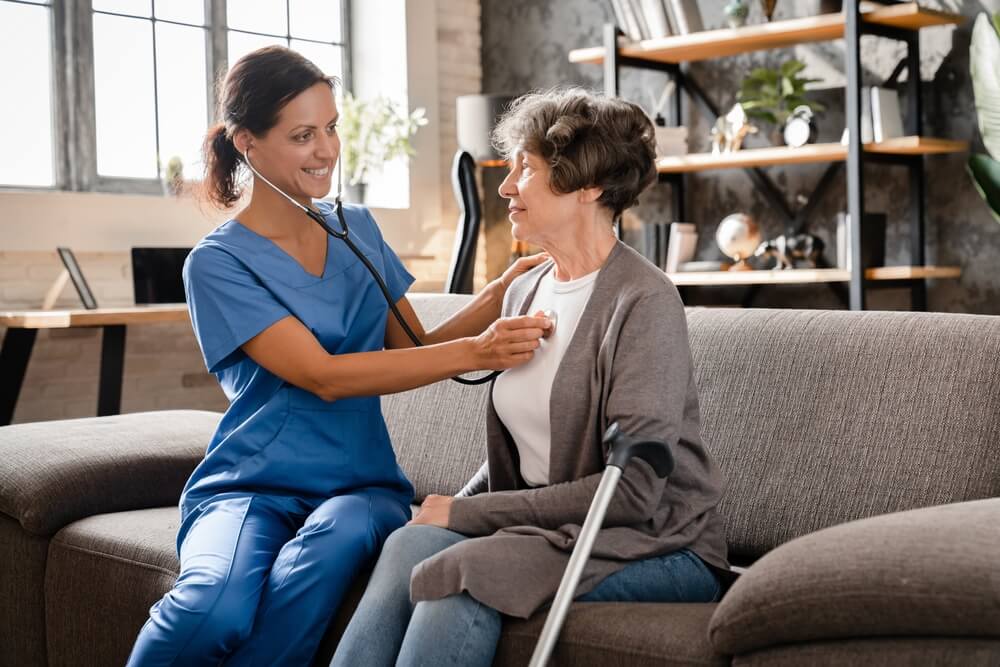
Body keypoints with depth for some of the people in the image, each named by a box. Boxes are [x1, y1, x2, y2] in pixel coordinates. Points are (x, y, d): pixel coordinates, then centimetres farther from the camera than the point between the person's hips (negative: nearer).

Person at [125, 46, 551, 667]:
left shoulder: (359, 230, 12)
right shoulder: (218, 264, -5)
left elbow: (416, 350, 11)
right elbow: (324, 375, -16)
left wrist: (496, 298, -7)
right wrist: (474, 352, -24)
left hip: (360, 483, 3)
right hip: (251, 486, -3)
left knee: (340, 533, -35)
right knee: (216, 607, -35)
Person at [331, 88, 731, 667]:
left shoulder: (643, 301, -14)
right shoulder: (525, 293, 10)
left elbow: (632, 491, -19)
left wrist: (467, 514, -15)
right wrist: (451, 510, -2)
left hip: (657, 548, -6)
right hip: (553, 528, 6)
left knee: (464, 573, -29)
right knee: (414, 542, -22)